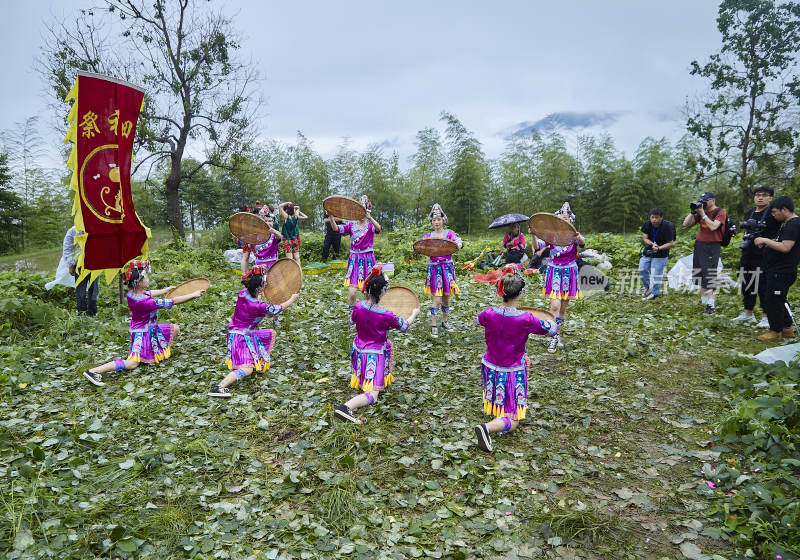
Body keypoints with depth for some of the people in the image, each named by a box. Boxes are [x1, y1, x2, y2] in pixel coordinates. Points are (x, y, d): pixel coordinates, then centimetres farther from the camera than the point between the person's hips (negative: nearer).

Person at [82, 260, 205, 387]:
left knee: (175, 328, 14)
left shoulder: (132, 293, -9)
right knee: (132, 364, -11)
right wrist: (193, 295, -21)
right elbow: (173, 302, -30)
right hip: (142, 334, -10)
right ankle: (93, 371, -12)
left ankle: (163, 351, 31)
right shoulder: (144, 302, -33)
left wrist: (166, 289, 27)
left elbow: (150, 293, 15)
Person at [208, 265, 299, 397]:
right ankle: (219, 388, -29)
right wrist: (292, 299, 4)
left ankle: (262, 362, 30)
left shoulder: (244, 293, -7)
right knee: (247, 369, -18)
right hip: (241, 338, -9)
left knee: (272, 333, 23)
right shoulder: (258, 306, -26)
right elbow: (278, 309, -11)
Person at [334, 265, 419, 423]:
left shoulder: (358, 307, -14)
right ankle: (345, 408, -28)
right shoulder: (386, 315, -25)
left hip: (358, 351, 6)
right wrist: (414, 314, 14)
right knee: (372, 396, -2)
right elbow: (404, 326, -5)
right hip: (376, 355, -6)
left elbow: (352, 321, 10)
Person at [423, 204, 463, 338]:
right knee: (437, 298, -6)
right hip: (434, 267, -1)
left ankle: (444, 322, 25)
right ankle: (433, 325, 4)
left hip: (447, 266, 1)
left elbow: (459, 241, -11)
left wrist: (459, 245, -35)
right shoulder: (428, 236, 6)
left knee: (446, 296, 8)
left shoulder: (449, 233, 4)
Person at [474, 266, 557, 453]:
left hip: (490, 368, 4)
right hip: (512, 373, -4)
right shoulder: (526, 320, -23)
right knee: (512, 420, 11)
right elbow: (553, 330, -5)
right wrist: (539, 321, 15)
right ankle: (489, 427, -21)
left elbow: (479, 320, 11)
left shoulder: (488, 314, -15)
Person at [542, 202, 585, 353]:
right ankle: (553, 338, -5)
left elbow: (583, 243, -27)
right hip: (554, 271, -1)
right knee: (555, 305, -14)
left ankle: (558, 335, 25)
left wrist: (579, 238, -50)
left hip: (569, 272, 1)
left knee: (563, 307, 10)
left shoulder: (574, 235, -5)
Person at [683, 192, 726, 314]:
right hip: (699, 244, 6)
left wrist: (702, 213, -16)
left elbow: (713, 227, -19)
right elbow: (686, 224, 7)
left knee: (709, 274, -9)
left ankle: (711, 304, -8)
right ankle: (703, 299, 18)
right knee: (699, 273, 7)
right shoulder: (700, 211, 11)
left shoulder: (720, 212, -4)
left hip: (712, 246, -6)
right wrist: (693, 211, -4)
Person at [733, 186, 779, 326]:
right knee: (746, 284, 14)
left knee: (764, 287, -3)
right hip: (748, 255, 7)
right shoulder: (749, 213, 14)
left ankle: (767, 316, 7)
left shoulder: (773, 213, -7)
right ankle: (748, 314, 26)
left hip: (765, 256, -7)